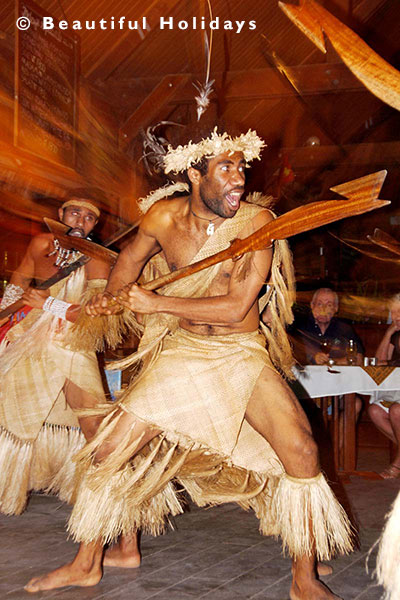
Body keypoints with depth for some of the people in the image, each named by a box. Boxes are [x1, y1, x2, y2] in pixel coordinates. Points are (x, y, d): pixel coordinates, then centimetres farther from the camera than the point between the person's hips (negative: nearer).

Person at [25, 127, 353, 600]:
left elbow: (236, 308, -23)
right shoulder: (163, 216, -7)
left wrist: (153, 303, -22)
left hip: (242, 353, -2)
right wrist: (110, 300, 2)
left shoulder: (257, 223, -16)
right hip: (180, 352, 2)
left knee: (301, 450, -18)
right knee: (108, 451, -2)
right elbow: (132, 257, 17)